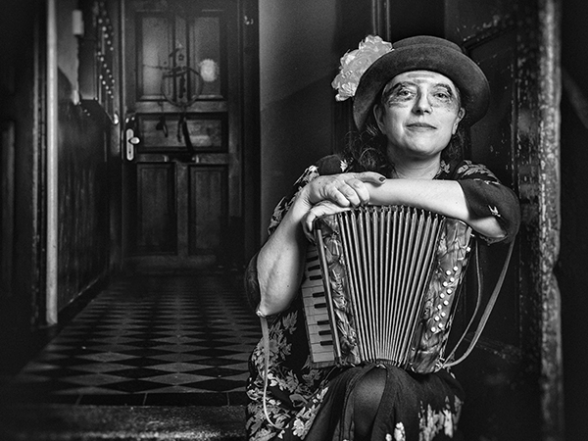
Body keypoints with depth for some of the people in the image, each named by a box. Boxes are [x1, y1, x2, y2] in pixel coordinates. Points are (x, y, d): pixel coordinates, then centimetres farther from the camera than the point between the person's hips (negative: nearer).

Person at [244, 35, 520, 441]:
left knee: (375, 390, -31)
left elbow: (503, 214, -27)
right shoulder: (330, 173, -2)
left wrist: (369, 192, -23)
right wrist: (308, 197, -18)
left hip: (411, 383, 1)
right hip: (297, 387, 0)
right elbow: (266, 301, -7)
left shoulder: (464, 179, 1)